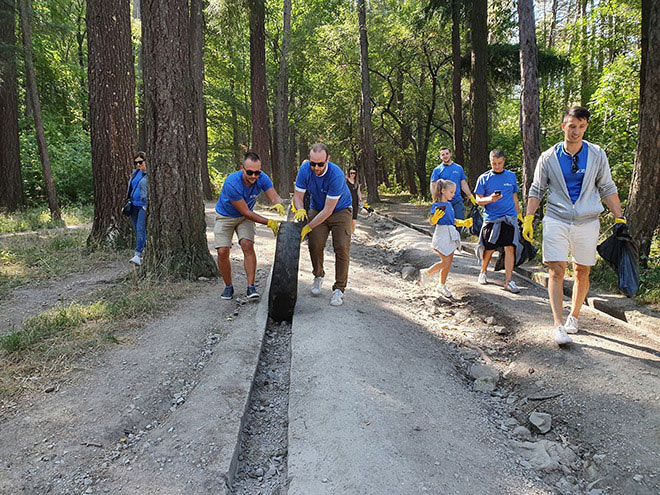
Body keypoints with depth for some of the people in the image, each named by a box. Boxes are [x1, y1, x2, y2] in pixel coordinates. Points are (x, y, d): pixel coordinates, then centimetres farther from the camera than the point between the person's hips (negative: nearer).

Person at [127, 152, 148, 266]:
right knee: (136, 230, 9)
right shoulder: (135, 172, 15)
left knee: (141, 230, -13)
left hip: (144, 206, -8)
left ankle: (138, 255, -16)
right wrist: (128, 200, 20)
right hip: (134, 205, 8)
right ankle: (142, 254, 17)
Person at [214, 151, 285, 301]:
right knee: (222, 251, -12)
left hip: (245, 216, 2)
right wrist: (269, 222, -32)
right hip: (225, 216, -2)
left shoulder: (262, 178, -22)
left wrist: (279, 205, -52)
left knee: (247, 245, -19)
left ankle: (251, 287, -14)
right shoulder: (232, 183, -34)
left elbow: (275, 197, -26)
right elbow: (246, 212, -30)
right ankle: (228, 286, 8)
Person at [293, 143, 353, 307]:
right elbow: (298, 195, -12)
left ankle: (339, 289, -6)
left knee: (342, 247, -14)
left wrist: (308, 227, -32)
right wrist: (300, 210, -35)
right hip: (317, 209, 4)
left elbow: (328, 210, -31)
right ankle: (318, 276, 18)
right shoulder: (305, 169, -19)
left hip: (340, 210, -3)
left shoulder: (336, 175, -33)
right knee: (315, 244, -10)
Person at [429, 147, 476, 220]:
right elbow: (433, 186, -2)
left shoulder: (459, 168, 11)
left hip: (458, 201, 2)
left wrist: (471, 196, 6)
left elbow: (463, 184, 14)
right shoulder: (437, 170, 3)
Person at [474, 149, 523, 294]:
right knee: (489, 249, 5)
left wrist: (518, 214, 18)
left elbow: (514, 198, 19)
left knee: (510, 247, -8)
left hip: (509, 217, 1)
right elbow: (478, 200, 2)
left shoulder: (511, 176, 11)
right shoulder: (484, 178, 3)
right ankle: (483, 272, 31)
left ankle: (509, 281, -4)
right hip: (491, 218, -1)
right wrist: (490, 199, -18)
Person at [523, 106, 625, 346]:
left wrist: (620, 218, 5)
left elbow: (607, 189, 11)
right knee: (556, 271, -9)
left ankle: (574, 316, 24)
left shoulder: (597, 155, 5)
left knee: (582, 272, 6)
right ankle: (558, 324, -9)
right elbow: (536, 190, 8)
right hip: (556, 220, -1)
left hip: (587, 222, 2)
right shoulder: (548, 157, 2)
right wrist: (528, 219, 0)